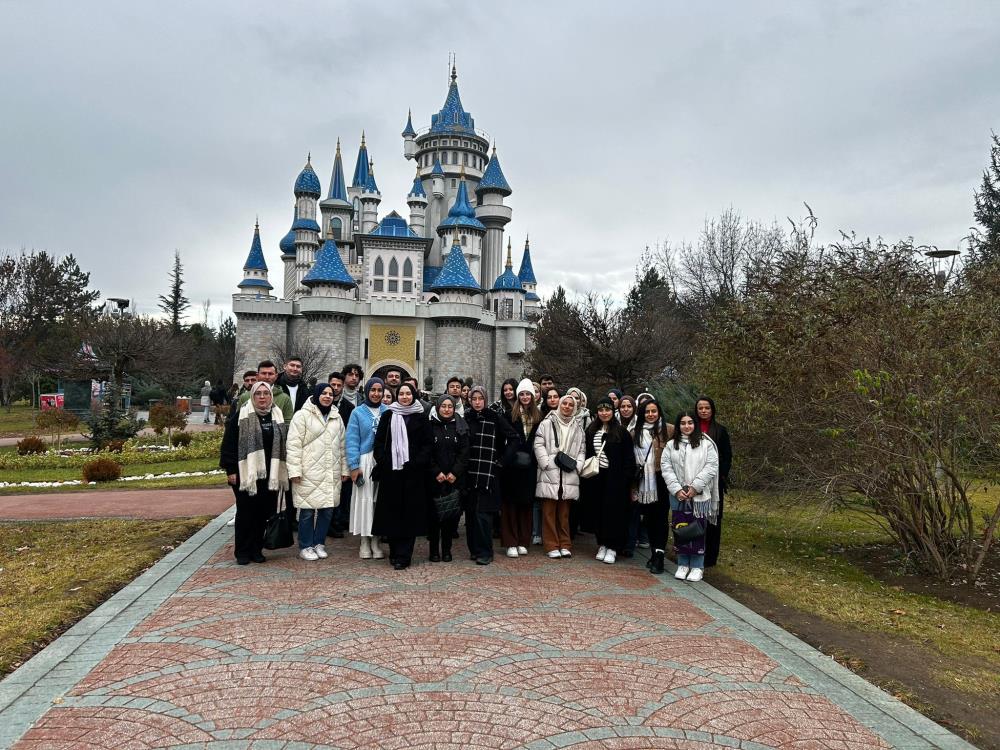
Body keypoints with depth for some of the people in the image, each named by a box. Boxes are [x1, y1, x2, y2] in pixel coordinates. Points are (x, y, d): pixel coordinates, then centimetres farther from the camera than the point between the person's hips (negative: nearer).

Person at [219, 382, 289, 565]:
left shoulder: (278, 416, 10)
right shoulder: (241, 416, -2)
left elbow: (283, 445, 14)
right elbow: (229, 444, -4)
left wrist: (281, 472, 11)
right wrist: (230, 469, -9)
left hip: (270, 474, 4)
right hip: (246, 473, -3)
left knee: (264, 513, 6)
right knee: (245, 513, 3)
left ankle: (257, 549, 18)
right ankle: (242, 552, 14)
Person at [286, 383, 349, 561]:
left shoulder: (337, 417, 15)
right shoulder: (302, 415, -3)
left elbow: (342, 445, 19)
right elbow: (294, 445, -7)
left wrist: (344, 469, 15)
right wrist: (294, 470, -13)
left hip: (331, 473, 5)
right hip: (309, 473, -5)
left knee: (327, 509, 7)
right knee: (307, 510, 0)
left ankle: (319, 543, 22)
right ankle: (305, 546, 13)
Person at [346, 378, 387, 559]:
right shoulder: (358, 413, 2)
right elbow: (352, 441, -2)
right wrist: (354, 466, -9)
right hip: (365, 460, -1)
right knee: (364, 500, 1)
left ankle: (376, 541, 14)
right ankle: (364, 542, 11)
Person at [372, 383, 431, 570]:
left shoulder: (421, 417, 6)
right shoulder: (388, 415, 9)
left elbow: (427, 444, 2)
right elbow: (379, 441, 7)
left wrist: (418, 463, -11)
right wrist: (383, 462, -6)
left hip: (413, 472, -1)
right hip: (391, 470, 1)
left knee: (410, 511, -2)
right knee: (392, 511, 3)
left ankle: (403, 556, 1)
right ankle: (394, 551, 14)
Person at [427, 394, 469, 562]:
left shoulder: (460, 427, 7)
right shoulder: (430, 425, 1)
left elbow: (464, 452, 2)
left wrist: (455, 472, -9)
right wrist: (436, 472, -11)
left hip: (455, 478, 2)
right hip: (434, 478, -2)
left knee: (452, 513, 3)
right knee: (433, 514, 0)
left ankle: (447, 549, 14)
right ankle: (434, 549, 11)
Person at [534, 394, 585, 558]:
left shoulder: (578, 427, 15)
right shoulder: (547, 423, 3)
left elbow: (581, 450, 13)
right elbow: (539, 445, -1)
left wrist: (577, 465, -2)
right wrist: (547, 463, -10)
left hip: (569, 476, 3)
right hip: (549, 474, -3)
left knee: (564, 512, 8)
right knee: (549, 512, 0)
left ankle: (565, 545, 16)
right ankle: (552, 546, 7)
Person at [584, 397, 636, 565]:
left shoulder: (621, 432, -4)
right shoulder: (591, 431, 9)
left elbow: (628, 458, -6)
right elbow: (587, 454, 13)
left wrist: (626, 480, -12)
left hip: (615, 479, -4)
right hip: (597, 477, 4)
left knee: (614, 511, -2)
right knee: (599, 511, 7)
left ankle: (612, 548, 6)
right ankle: (602, 544, 18)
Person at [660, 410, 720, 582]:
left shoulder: (706, 444, 0)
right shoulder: (671, 445, 8)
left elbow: (711, 467, -6)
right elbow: (666, 468, 1)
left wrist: (695, 487, -13)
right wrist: (677, 489, -11)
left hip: (699, 495, -2)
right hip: (678, 495, 2)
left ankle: (697, 566, 14)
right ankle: (683, 564, 19)